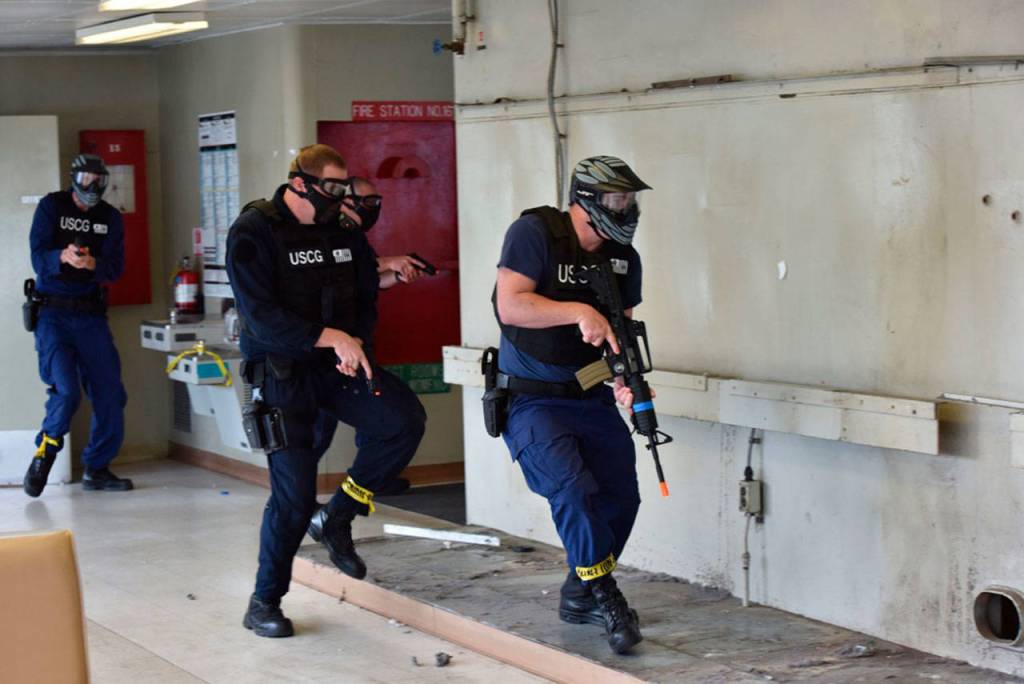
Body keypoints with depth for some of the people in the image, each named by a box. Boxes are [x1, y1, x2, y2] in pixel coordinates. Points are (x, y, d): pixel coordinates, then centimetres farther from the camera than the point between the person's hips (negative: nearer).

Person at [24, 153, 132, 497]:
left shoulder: (111, 218, 8)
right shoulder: (51, 207, -1)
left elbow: (115, 268, -3)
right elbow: (38, 258, -10)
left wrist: (92, 263, -25)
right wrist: (63, 257, -31)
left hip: (91, 315, 4)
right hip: (53, 312, -4)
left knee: (110, 394, 2)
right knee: (66, 389, -18)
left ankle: (97, 469, 17)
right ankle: (44, 455, 7)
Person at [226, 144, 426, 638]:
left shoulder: (344, 229, 7)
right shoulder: (254, 232, -11)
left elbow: (367, 296, 10)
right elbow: (262, 317, -19)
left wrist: (355, 344, -10)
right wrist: (331, 337, -24)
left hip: (337, 364, 5)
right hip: (282, 372, -5)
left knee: (404, 421, -19)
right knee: (294, 495, -8)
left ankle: (339, 519, 2)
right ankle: (264, 603, 12)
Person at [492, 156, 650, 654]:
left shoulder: (624, 258, 4)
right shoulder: (534, 233, -15)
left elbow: (621, 329, 7)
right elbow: (510, 305, -24)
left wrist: (623, 379, -12)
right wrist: (579, 311, -32)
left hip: (590, 398, 7)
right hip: (531, 400, -7)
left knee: (621, 495, 3)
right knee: (573, 490, -22)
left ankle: (578, 595, 23)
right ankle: (605, 599, -9)